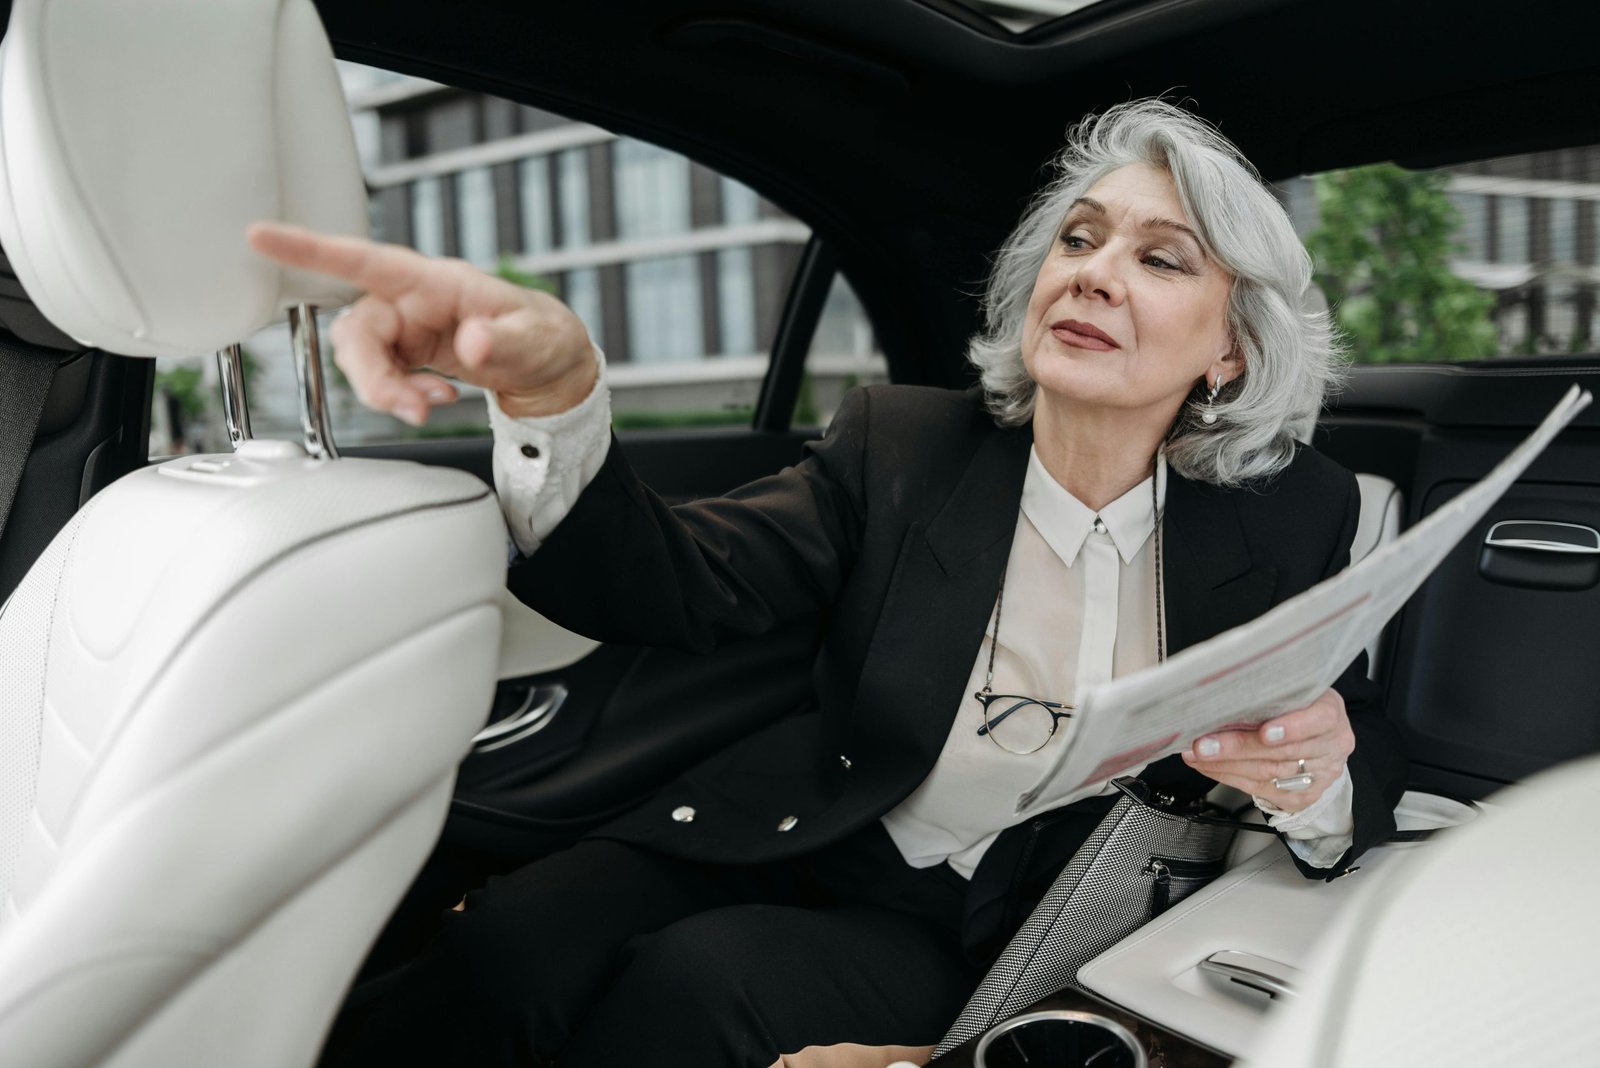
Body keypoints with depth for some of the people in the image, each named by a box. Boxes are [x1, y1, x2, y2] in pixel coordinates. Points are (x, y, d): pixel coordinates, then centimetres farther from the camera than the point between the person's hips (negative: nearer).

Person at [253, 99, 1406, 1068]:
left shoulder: (1288, 525, -6)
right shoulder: (905, 446, -5)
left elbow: (1374, 759, 0)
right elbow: (680, 587, -18)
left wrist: (1322, 785, -26)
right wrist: (556, 392, -36)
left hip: (978, 935, -1)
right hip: (790, 841, 2)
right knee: (517, 932, -26)